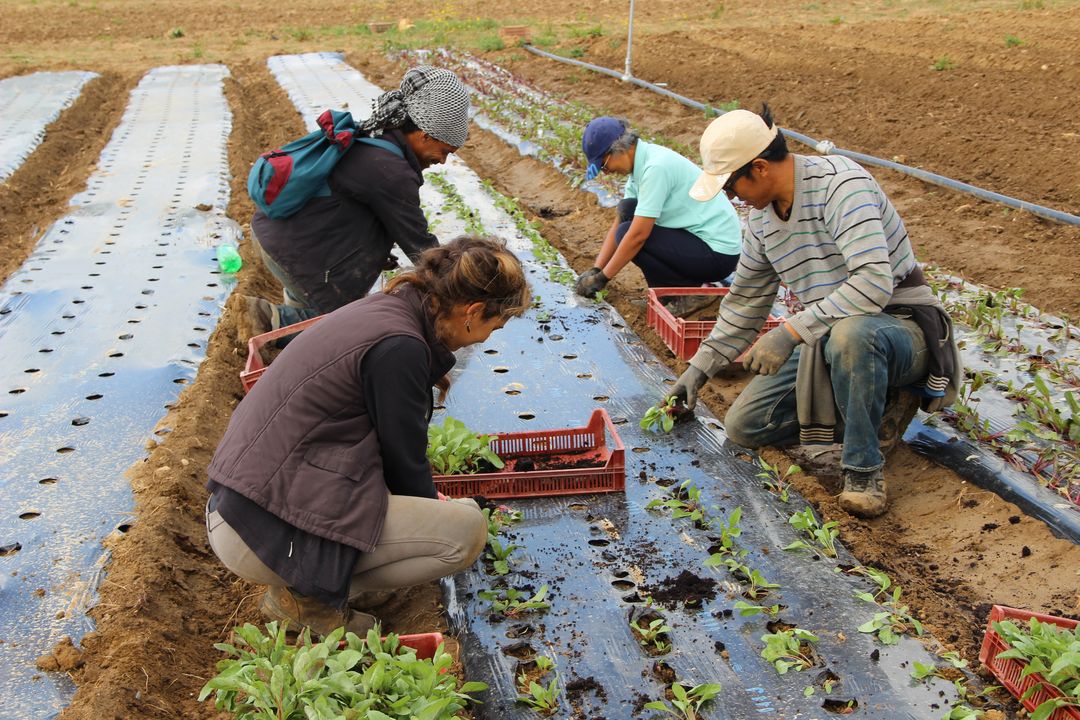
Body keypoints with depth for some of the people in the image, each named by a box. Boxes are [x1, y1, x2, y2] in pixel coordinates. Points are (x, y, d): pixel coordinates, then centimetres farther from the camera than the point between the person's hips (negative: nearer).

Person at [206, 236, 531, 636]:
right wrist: (439, 517, 13)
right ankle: (309, 597, 2)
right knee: (467, 530, -11)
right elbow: (404, 463, -7)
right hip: (263, 533, -10)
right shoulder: (399, 346, -19)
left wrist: (431, 501, 33)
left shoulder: (384, 307, 9)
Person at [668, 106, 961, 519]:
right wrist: (700, 368, 16)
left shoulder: (839, 183, -22)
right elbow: (745, 301, 16)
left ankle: (863, 469, -23)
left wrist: (791, 332, -37)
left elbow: (874, 282, -35)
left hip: (901, 328, -8)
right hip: (828, 338, 8)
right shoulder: (762, 217, 4)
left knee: (851, 332, -44)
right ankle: (877, 411, 6)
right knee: (743, 426, -2)